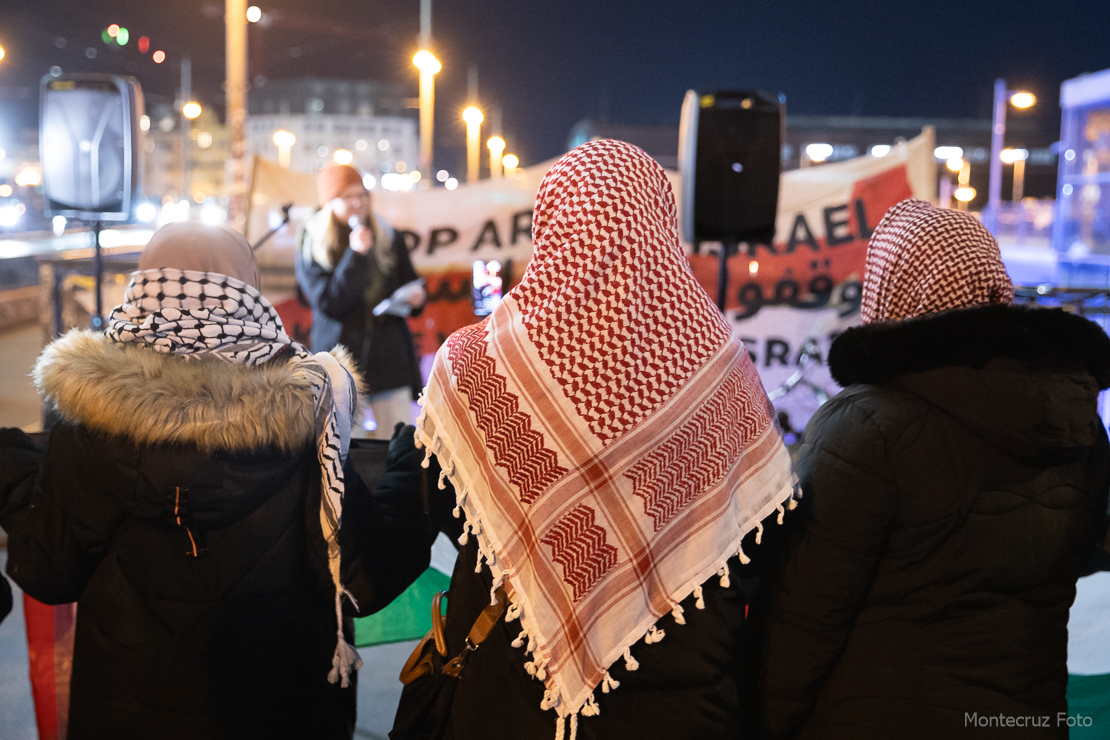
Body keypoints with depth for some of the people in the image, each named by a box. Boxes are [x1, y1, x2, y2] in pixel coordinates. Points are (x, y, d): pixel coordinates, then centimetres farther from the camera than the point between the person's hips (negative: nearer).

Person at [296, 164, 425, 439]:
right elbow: (328, 303, -11)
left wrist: (415, 298, -3)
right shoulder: (311, 249, 1)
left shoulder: (389, 239, 10)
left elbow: (409, 281, 22)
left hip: (389, 357, 2)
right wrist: (355, 255, -17)